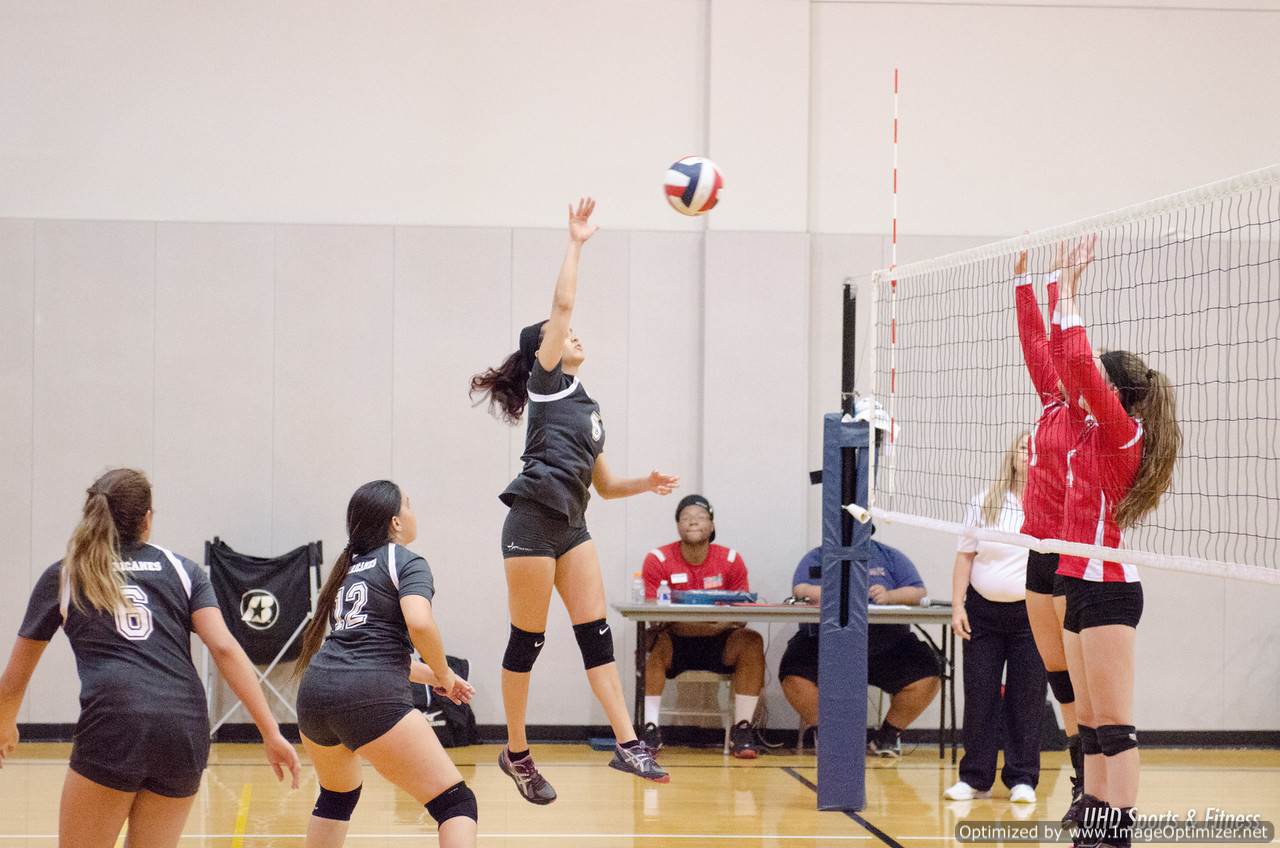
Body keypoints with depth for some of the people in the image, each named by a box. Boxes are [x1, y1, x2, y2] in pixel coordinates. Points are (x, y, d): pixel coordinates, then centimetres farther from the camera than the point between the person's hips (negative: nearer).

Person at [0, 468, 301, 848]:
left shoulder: (62, 576, 18)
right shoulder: (182, 570, 19)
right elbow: (224, 648, 4)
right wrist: (271, 732, 1)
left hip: (113, 726, -3)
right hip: (186, 730, 3)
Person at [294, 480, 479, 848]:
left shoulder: (348, 568, 27)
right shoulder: (408, 562, 5)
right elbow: (419, 623, -14)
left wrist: (430, 676, 33)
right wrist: (444, 673, 2)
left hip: (314, 693, 8)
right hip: (371, 700, -8)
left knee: (337, 795, 34)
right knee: (457, 803, -7)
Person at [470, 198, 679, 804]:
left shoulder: (587, 407, 24)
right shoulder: (545, 380, 4)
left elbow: (605, 485, 27)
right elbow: (561, 304, -7)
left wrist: (646, 484, 10)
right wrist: (575, 244, -4)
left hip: (571, 527, 8)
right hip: (532, 521, -8)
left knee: (596, 633, -1)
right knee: (528, 640, -1)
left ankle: (627, 745, -6)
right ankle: (516, 753, 9)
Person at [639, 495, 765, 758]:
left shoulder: (731, 561, -2)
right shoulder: (658, 560, -7)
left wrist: (722, 624, -28)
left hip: (718, 643, 1)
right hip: (675, 641, -1)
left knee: (751, 641, -26)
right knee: (653, 643, -33)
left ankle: (742, 729, -21)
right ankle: (651, 728, -30)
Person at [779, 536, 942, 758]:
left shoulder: (890, 557, 19)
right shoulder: (816, 558, 15)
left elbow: (918, 592, 6)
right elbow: (801, 590, -4)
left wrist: (889, 596, -15)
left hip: (886, 644, 1)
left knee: (927, 677, -22)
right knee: (795, 677, -29)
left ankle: (889, 734, 3)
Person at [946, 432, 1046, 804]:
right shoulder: (985, 502, 4)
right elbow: (965, 555, 7)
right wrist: (957, 605, 1)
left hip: (1032, 614, -1)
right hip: (983, 610, 2)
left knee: (1027, 698, 2)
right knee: (979, 693, 4)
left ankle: (1022, 779, 10)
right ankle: (975, 777, 12)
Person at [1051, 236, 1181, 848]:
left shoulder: (1119, 430, -11)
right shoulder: (1098, 432, 12)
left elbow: (1076, 362, -21)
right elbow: (1067, 364, 17)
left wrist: (1070, 287, -14)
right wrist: (1063, 287, 17)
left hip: (1106, 588, -9)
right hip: (1084, 585, 9)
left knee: (1114, 726, -10)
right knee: (1091, 722, 11)